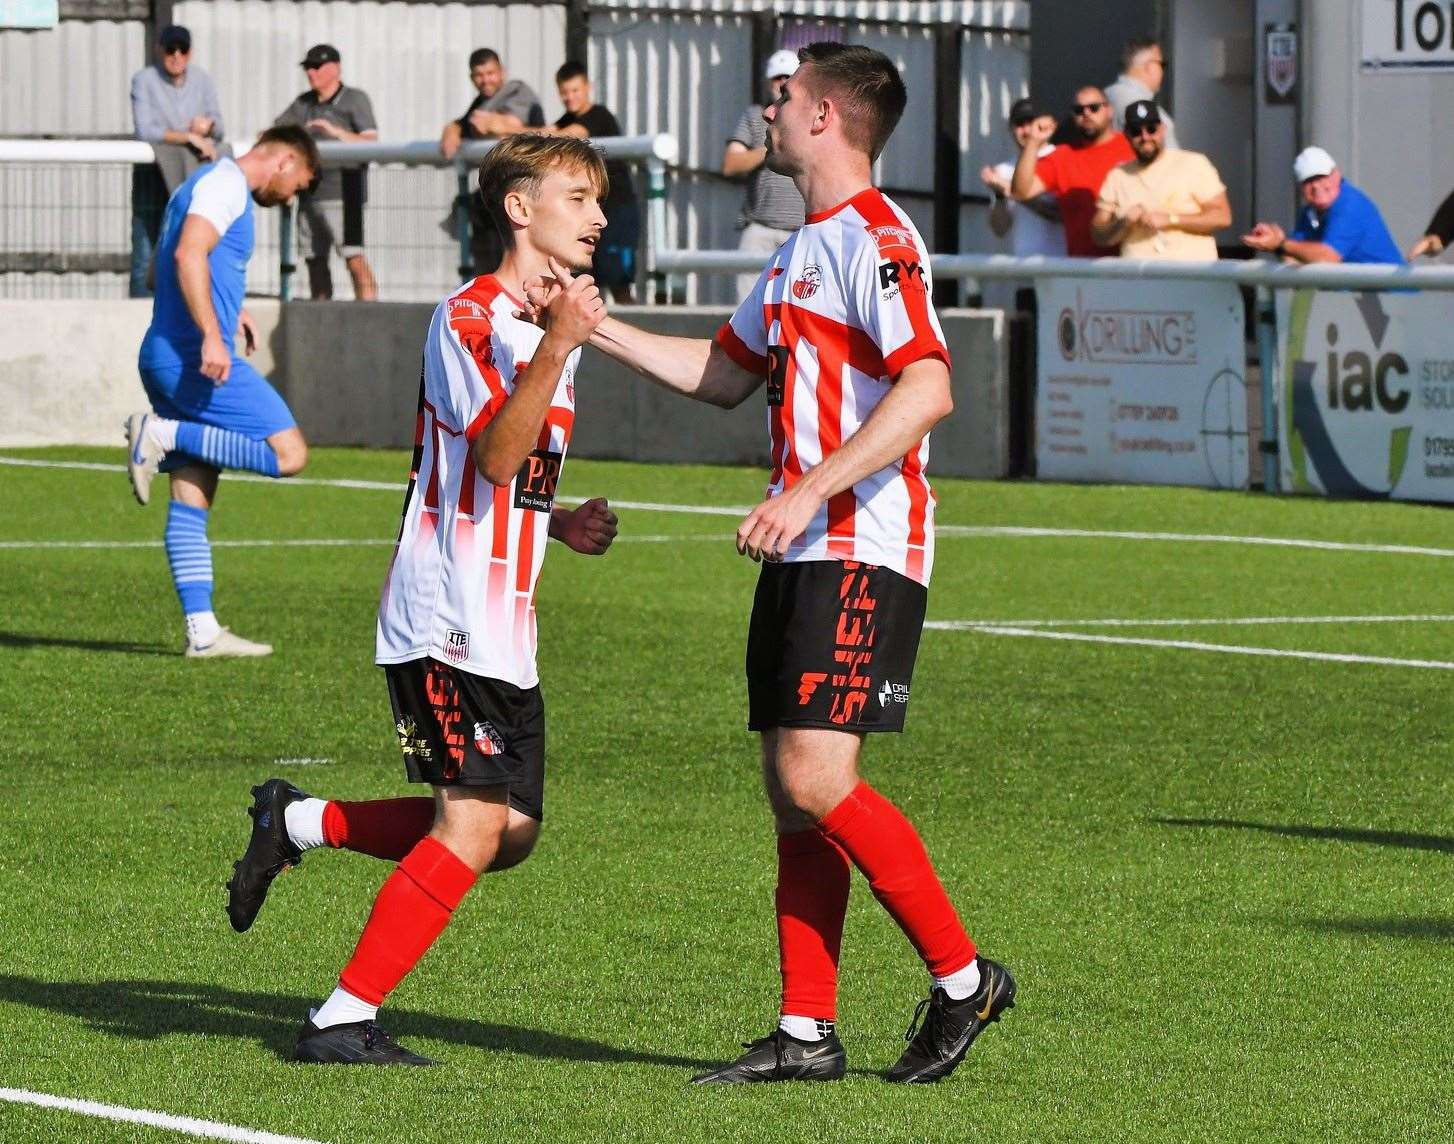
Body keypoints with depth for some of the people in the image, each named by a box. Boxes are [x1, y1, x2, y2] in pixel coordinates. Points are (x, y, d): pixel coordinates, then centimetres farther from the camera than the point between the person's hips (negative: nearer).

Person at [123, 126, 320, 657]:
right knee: (289, 452, -12)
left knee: (193, 499, 6)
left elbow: (171, 265, 33)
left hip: (165, 356, 11)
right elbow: (190, 254, -21)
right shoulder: (227, 183, -6)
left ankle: (202, 632, 4)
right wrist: (212, 334, -27)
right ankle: (163, 434, -12)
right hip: (195, 357, -11)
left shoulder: (214, 184, 24)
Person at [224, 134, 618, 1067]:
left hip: (504, 625, 9)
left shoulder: (550, 326, 18)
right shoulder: (470, 318, -11)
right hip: (446, 618, -9)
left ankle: (298, 823, 20)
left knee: (511, 830, 7)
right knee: (474, 823, -16)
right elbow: (496, 454, -25)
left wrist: (563, 525, 10)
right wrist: (559, 345, -33)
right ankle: (344, 1020, -10)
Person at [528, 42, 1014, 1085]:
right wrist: (591, 325, 25)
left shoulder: (876, 239, -12)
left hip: (864, 551, -10)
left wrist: (809, 490, -27)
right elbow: (726, 374, 31)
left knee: (816, 776, -16)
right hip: (803, 556, 10)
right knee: (794, 790, 6)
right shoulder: (804, 249, 19)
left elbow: (927, 390, -24)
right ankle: (808, 1032, 8)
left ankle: (962, 977, -5)